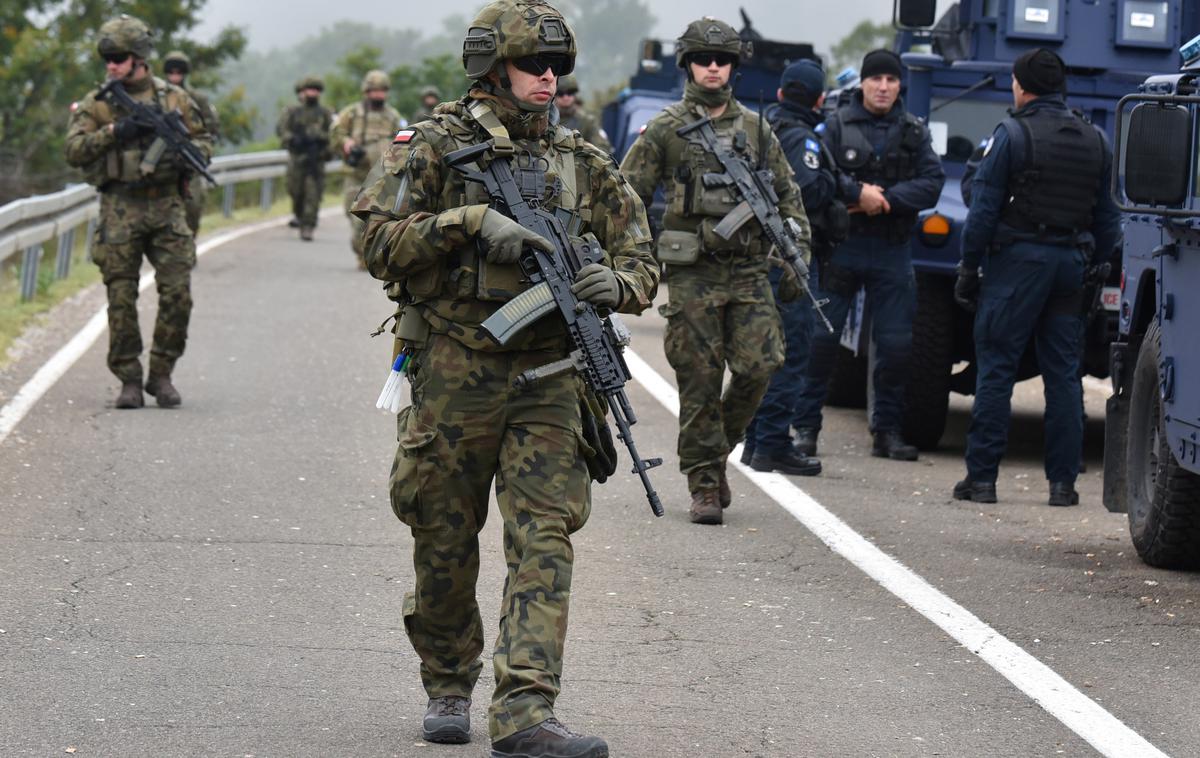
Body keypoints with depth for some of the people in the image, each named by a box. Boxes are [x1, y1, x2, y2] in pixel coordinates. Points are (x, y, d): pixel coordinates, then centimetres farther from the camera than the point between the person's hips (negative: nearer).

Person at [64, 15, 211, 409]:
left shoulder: (174, 98, 9)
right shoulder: (95, 103, 5)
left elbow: (203, 140, 14)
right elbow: (74, 150, -5)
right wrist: (114, 132, -18)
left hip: (167, 206, 1)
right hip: (120, 210, -1)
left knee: (178, 294, -5)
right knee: (121, 299, -2)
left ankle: (161, 374, 8)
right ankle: (129, 380, 6)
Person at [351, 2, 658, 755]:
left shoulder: (583, 163, 9)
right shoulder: (437, 147, 0)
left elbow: (642, 261, 11)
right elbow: (380, 244, -9)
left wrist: (616, 284, -13)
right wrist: (473, 224, -20)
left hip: (547, 381, 2)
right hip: (454, 376, -2)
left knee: (544, 542, -10)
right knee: (446, 548, 9)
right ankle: (449, 686, 31)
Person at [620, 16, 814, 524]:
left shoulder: (754, 130, 12)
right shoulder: (665, 130, 2)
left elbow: (787, 196, 18)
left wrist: (796, 254, 7)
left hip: (749, 272, 3)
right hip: (693, 274, -3)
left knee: (759, 366, -8)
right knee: (699, 382, -3)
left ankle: (718, 446, 16)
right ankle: (704, 485, 4)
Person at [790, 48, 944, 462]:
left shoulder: (914, 132, 9)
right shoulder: (836, 125, 2)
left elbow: (932, 184, -2)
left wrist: (885, 198, -12)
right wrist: (857, 192, -19)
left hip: (892, 252, 2)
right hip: (841, 246, -2)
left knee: (896, 343, 2)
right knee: (820, 337, -2)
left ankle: (888, 429, 13)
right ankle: (806, 424, 6)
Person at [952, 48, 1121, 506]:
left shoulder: (1012, 136, -7)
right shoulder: (1095, 142, 10)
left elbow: (984, 210, -8)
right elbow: (1108, 219, 12)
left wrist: (968, 267, -2)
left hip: (1018, 259, -5)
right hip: (1071, 262, 5)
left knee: (996, 369, -1)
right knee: (1063, 374, 8)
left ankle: (981, 477, -2)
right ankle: (1063, 481, 6)